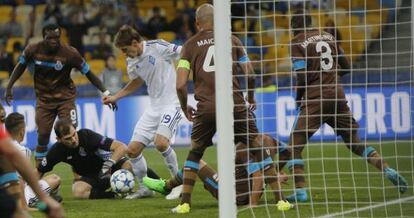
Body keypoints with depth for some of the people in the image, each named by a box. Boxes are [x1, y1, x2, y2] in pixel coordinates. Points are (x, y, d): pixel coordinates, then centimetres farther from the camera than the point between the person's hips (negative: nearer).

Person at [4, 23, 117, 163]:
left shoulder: (70, 53, -18)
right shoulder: (33, 50, -11)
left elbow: (88, 73, -10)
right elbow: (20, 67, 8)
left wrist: (105, 93, -13)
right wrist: (9, 88, 6)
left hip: (65, 97, -2)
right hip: (44, 98, 2)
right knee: (42, 135, -2)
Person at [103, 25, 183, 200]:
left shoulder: (158, 47, -16)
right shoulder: (131, 62, 5)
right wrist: (115, 97, 19)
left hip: (171, 103, -7)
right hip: (154, 107, 7)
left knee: (160, 142, -28)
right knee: (132, 150, 1)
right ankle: (144, 188, 20)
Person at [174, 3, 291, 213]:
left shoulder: (190, 45, 10)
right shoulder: (231, 40, 12)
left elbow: (180, 85, 2)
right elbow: (250, 75, 9)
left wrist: (185, 108, 19)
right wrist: (251, 98, 27)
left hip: (206, 108, 0)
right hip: (234, 104, 0)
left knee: (195, 153, 21)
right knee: (258, 148, 10)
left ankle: (184, 202, 15)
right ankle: (280, 198, 7)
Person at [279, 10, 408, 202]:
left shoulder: (297, 43, -2)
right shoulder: (328, 37, 15)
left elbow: (302, 77, -10)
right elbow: (345, 67, 18)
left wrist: (298, 98, 5)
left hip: (314, 99, -6)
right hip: (338, 96, 6)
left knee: (294, 144, 0)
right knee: (355, 142, 14)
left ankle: (300, 191, -13)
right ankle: (389, 171, 0)